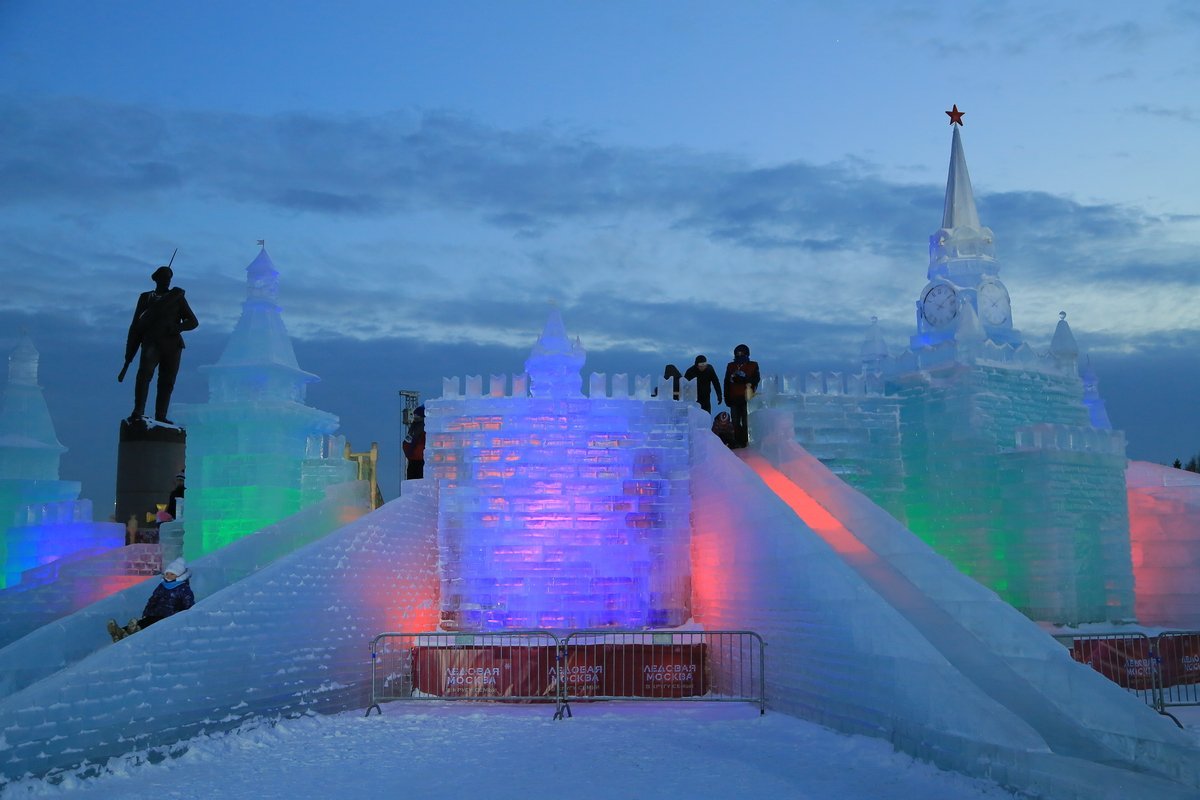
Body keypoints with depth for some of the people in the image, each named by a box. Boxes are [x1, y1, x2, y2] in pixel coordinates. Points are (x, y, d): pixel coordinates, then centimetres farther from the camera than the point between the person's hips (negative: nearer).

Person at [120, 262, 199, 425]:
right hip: (152, 342, -2)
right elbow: (136, 324, 17)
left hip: (172, 344, 2)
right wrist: (129, 356, 13)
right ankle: (138, 412, -31)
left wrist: (176, 328, -11)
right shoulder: (146, 297, 16)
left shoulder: (178, 297, 16)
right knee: (145, 372, -25)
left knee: (167, 381, -3)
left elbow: (193, 321, 10)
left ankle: (160, 417, -1)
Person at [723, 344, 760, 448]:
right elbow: (727, 383, 12)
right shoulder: (730, 366, 14)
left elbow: (756, 379, -3)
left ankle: (745, 442, -1)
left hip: (746, 398, -3)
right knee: (735, 422, 3)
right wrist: (727, 397, 6)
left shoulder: (753, 366, 6)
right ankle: (737, 442, 7)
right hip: (734, 399, 3)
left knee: (746, 422, -4)